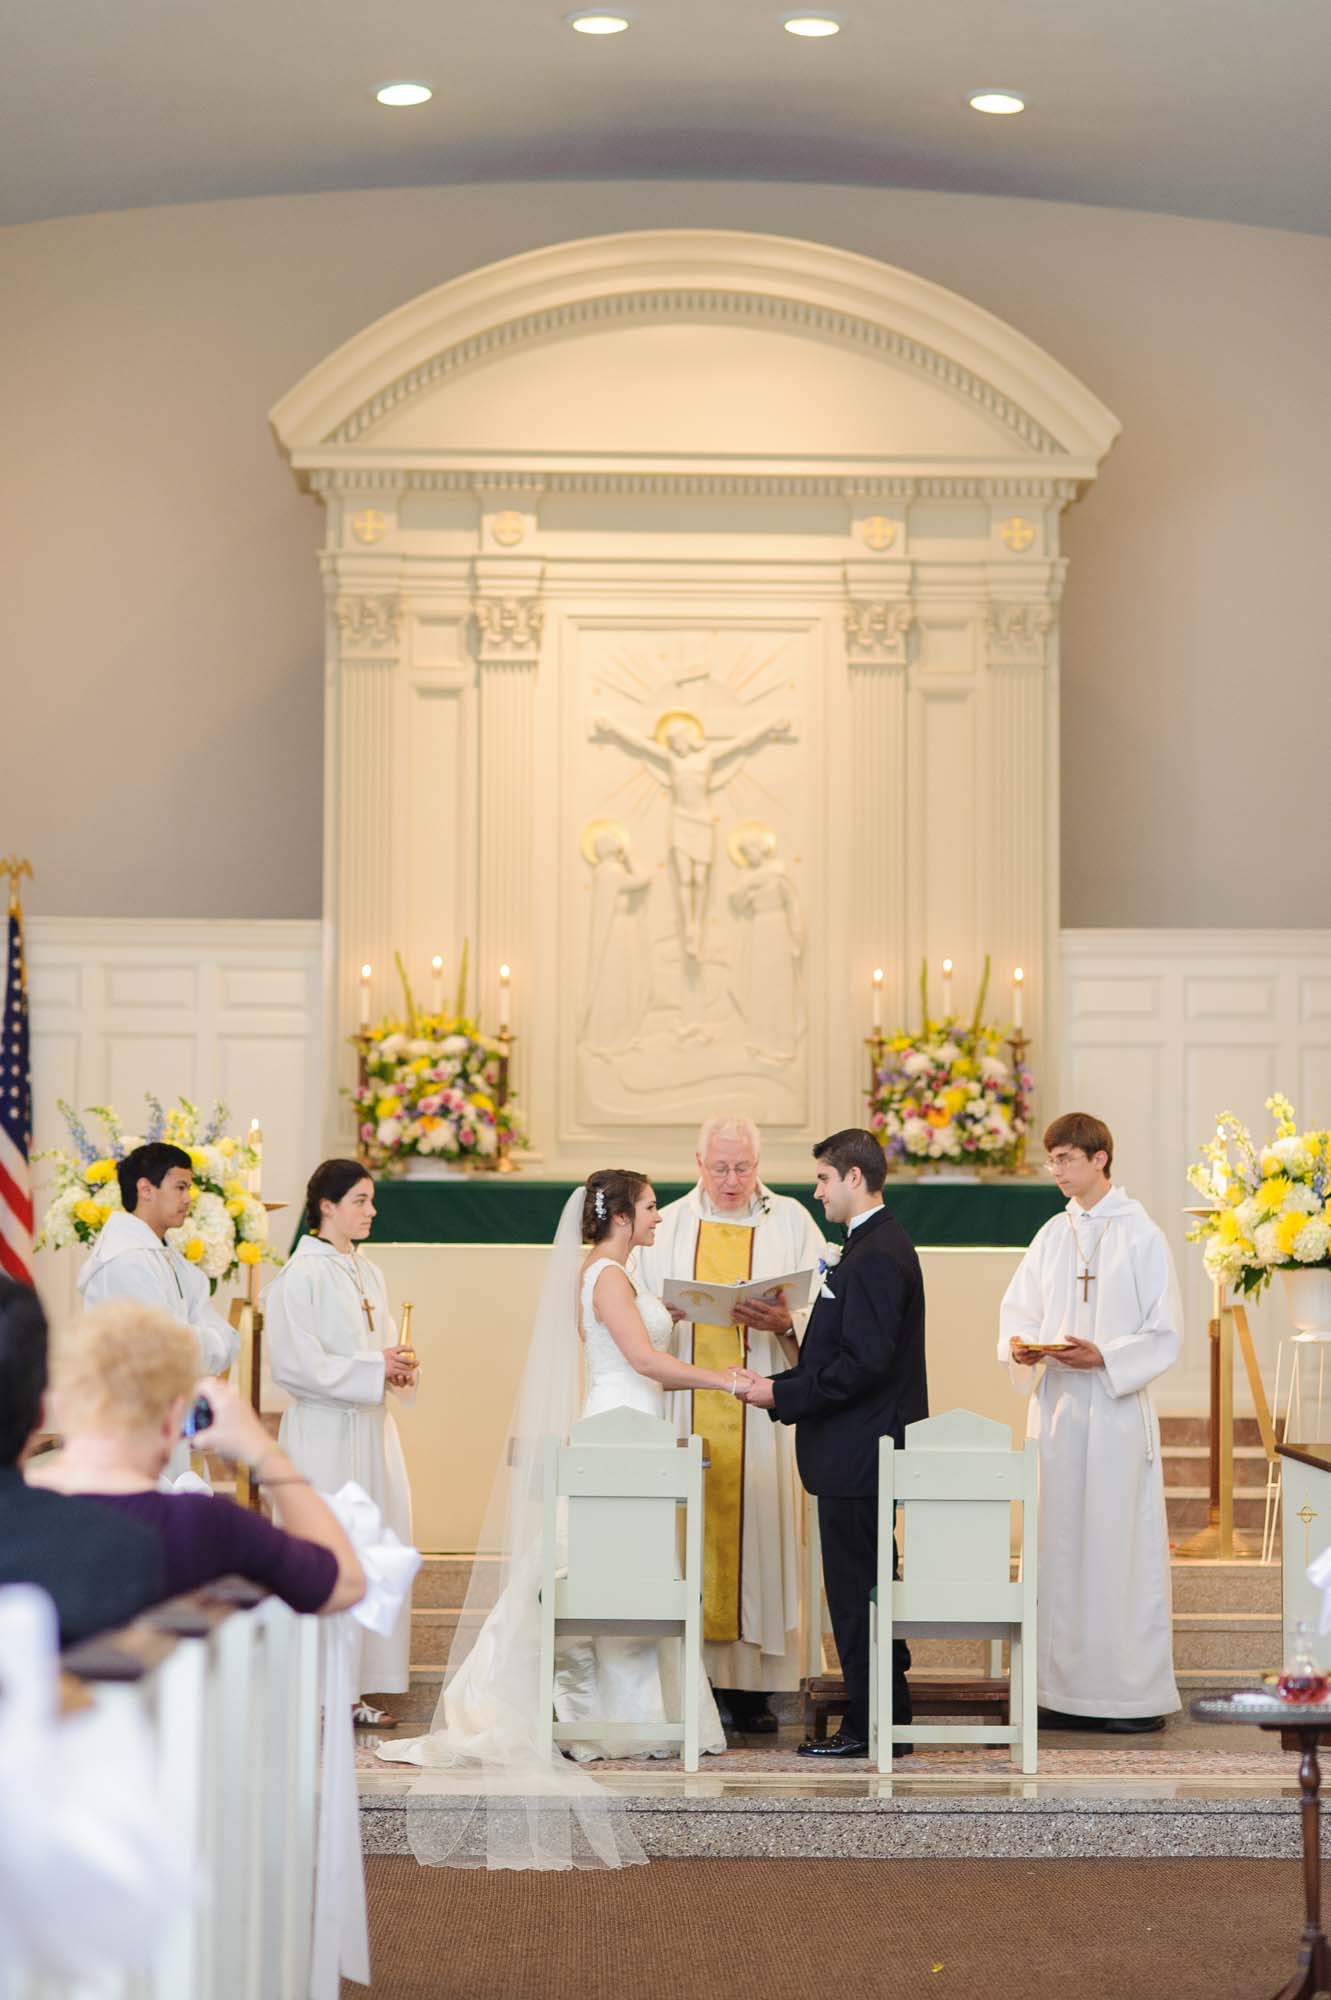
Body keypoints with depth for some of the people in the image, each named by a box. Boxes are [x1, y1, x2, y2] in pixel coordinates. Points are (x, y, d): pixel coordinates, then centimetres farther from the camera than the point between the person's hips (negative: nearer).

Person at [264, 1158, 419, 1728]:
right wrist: (374, 1370, -18)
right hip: (323, 1431, -8)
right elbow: (294, 1363, -16)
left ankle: (352, 1689, 12)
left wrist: (399, 1366, 0)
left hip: (371, 1430, 8)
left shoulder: (369, 1274, 14)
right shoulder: (301, 1276, -10)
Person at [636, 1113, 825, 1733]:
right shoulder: (667, 1226, 12)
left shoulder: (790, 1223, 8)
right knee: (691, 1533, -3)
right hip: (686, 1406, 1)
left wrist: (785, 1323, -18)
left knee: (758, 1532, -3)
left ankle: (753, 1687, 1)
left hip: (762, 1409, -1)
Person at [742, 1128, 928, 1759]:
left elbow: (863, 1364, -24)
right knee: (862, 1591, 14)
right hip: (861, 1451, 11)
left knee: (856, 1591, -4)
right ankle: (881, 1722, 19)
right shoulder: (877, 1246, 16)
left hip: (858, 1453, -11)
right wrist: (781, 1385, 10)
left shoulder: (877, 1256, -18)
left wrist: (783, 1393, -17)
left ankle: (872, 1726, 1)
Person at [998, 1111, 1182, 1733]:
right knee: (1061, 1546, 6)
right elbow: (1018, 1308, 12)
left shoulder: (1142, 1237, -4)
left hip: (1116, 1412, -5)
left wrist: (1105, 1357, -20)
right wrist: (1018, 1347, -9)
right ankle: (1069, 1688, 12)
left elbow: (1164, 1333, -7)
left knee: (1121, 1547, -3)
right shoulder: (1053, 1235, 11)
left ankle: (1137, 1692, 2)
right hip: (1056, 1408, 5)